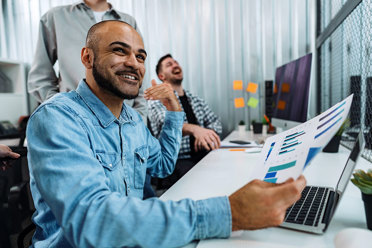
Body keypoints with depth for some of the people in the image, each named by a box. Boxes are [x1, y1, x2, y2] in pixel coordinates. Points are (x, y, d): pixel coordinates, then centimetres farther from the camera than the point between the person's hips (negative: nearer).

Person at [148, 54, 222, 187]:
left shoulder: (196, 100, 20)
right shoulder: (157, 101, 0)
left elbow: (216, 122, 12)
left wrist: (204, 136, -12)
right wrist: (193, 129, -40)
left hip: (203, 155, 6)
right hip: (177, 160, -5)